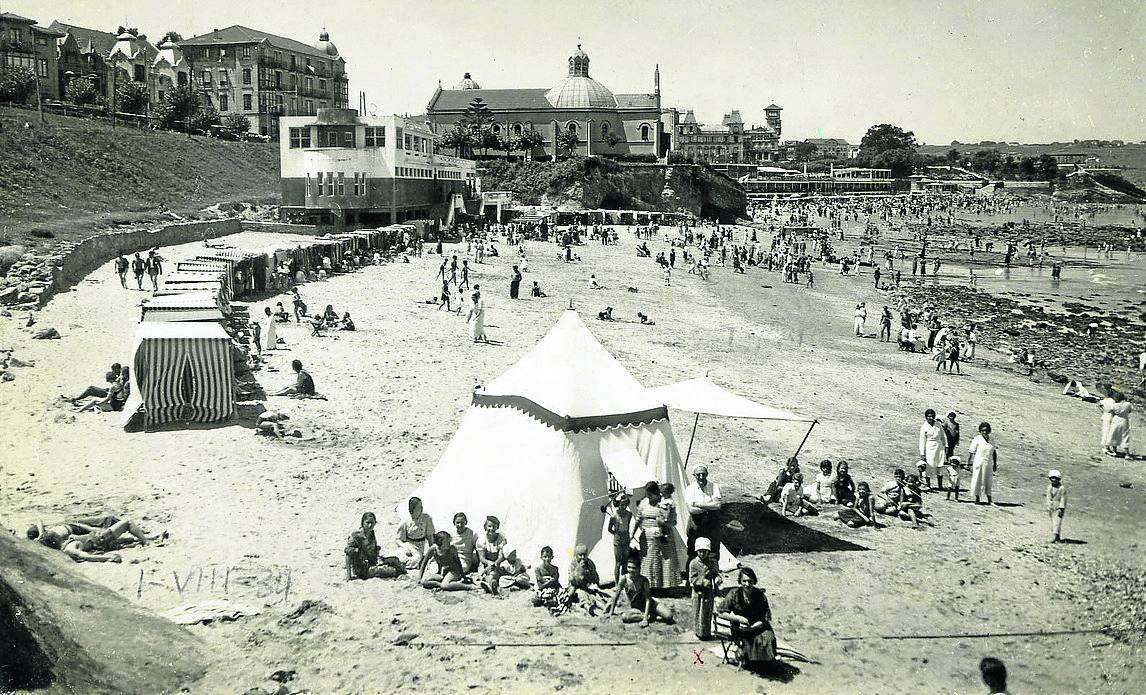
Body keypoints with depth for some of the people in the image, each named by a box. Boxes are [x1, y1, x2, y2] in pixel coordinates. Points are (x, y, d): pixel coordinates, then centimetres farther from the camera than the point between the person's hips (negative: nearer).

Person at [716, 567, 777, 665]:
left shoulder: (760, 595, -5)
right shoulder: (734, 594, -6)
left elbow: (766, 619, -5)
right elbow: (720, 612, -4)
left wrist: (751, 627, -20)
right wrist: (738, 618, -15)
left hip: (757, 627, 2)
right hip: (739, 630, -2)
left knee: (768, 638, -26)